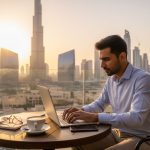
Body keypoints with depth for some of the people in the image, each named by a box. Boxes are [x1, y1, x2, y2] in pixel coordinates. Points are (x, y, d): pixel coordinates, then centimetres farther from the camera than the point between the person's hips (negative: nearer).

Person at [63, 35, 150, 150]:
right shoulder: (111, 79, 4)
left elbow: (136, 118, -31)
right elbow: (100, 103, 15)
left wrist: (95, 117, -35)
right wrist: (81, 110, -7)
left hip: (140, 139, -7)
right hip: (117, 133, 8)